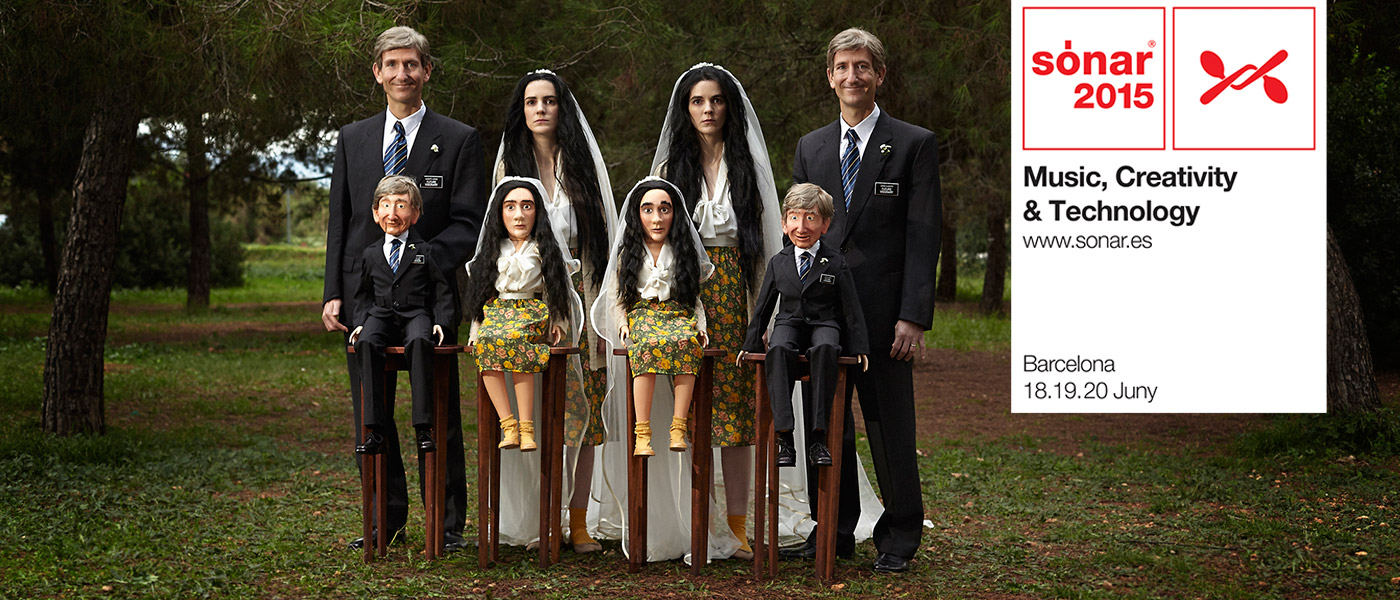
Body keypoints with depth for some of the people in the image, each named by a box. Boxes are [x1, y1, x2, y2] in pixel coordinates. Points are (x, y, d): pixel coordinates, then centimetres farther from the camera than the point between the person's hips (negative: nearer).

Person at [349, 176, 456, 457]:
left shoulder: (424, 251, 7)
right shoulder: (371, 254, 15)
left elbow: (442, 291, 8)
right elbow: (364, 294, 23)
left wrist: (441, 321, -6)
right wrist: (360, 322, 7)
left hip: (416, 314, -2)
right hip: (381, 315, 2)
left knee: (419, 342, -37)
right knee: (366, 343, -31)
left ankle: (424, 428, -35)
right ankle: (375, 430, -30)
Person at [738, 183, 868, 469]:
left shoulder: (835, 263, 1)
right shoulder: (778, 262, 8)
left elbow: (851, 308, 3)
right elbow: (763, 305, 16)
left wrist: (859, 347, -4)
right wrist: (751, 343, 13)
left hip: (824, 324, -2)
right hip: (789, 323, 2)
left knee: (825, 348, -38)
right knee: (778, 349, -35)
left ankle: (818, 438, -34)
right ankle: (784, 437, -35)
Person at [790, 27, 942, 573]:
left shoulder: (915, 144, 1)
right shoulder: (810, 148, 14)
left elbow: (923, 236, -5)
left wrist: (913, 317, -12)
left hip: (883, 315, -4)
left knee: (891, 429, 3)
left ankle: (899, 538, 16)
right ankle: (834, 533, 22)